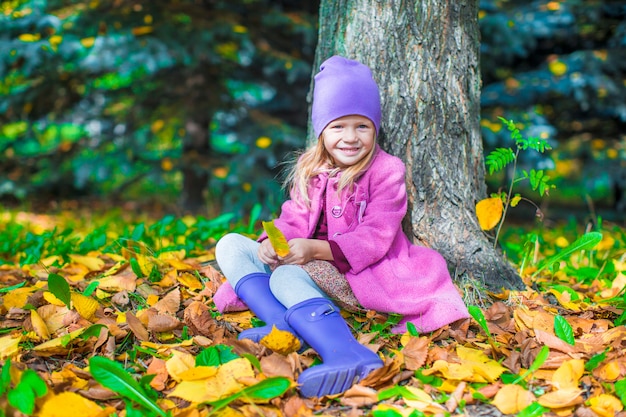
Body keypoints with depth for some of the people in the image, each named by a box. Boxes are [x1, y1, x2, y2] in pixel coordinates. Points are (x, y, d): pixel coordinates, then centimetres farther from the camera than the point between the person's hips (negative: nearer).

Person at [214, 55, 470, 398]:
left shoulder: (386, 171, -6)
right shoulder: (310, 168, 12)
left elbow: (375, 238, -15)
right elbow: (295, 220, 8)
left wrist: (315, 249, -29)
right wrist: (273, 242, -18)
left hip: (362, 274, -7)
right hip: (315, 265, 7)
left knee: (287, 275, -36)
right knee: (230, 245, -7)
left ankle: (349, 355, -58)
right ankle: (281, 323, -33)